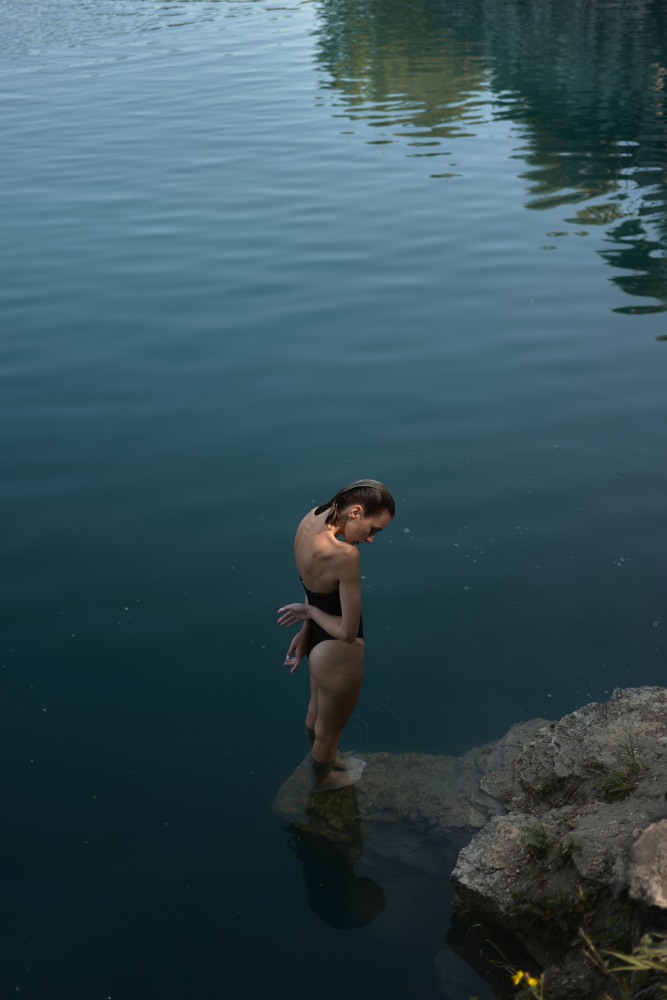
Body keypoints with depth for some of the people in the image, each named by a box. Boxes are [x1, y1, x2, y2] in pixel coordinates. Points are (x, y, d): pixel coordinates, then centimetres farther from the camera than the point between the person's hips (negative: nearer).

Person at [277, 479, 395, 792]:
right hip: (337, 652, -8)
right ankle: (323, 778, 51)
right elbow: (348, 632, -29)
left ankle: (326, 759, 61)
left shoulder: (311, 518, -11)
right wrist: (308, 611, -14)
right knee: (329, 725, 24)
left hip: (317, 639, 8)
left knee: (317, 710, 34)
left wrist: (305, 630, -6)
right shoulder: (344, 555, -38)